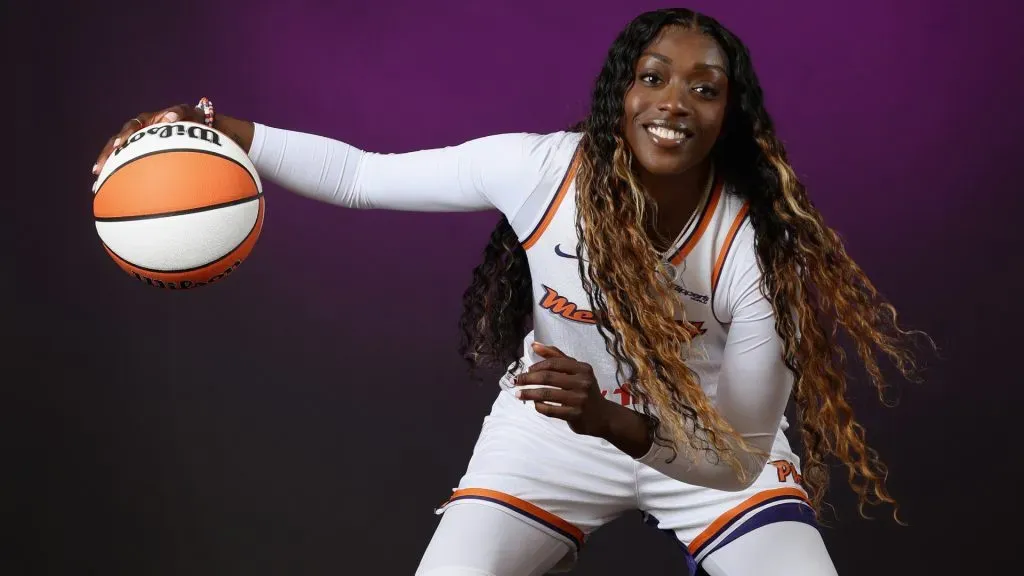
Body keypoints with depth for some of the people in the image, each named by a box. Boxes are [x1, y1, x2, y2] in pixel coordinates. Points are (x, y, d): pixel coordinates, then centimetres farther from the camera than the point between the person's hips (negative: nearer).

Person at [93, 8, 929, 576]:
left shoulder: (758, 250, -27)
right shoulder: (540, 170, -24)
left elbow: (740, 458, -23)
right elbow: (361, 176, -13)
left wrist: (615, 423, -41)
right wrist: (218, 130, -23)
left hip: (710, 450, 0)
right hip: (550, 430, 1)